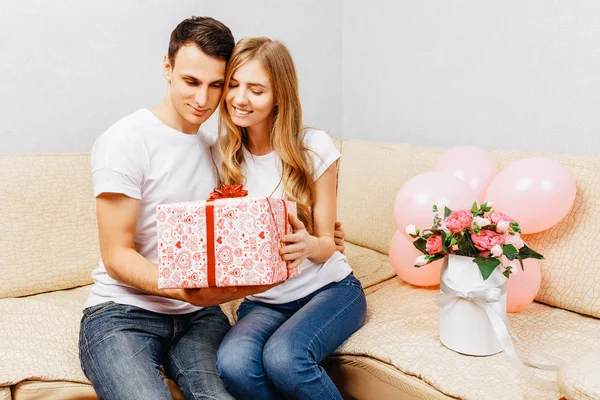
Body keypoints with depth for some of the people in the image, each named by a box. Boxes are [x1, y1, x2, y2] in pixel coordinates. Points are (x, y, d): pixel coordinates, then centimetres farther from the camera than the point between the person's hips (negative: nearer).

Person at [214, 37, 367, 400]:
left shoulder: (314, 148, -9)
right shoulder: (222, 155, -1)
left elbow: (327, 243, -5)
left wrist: (308, 245, -29)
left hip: (328, 288, -2)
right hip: (262, 300, 3)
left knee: (283, 356, -32)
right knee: (233, 361, -30)